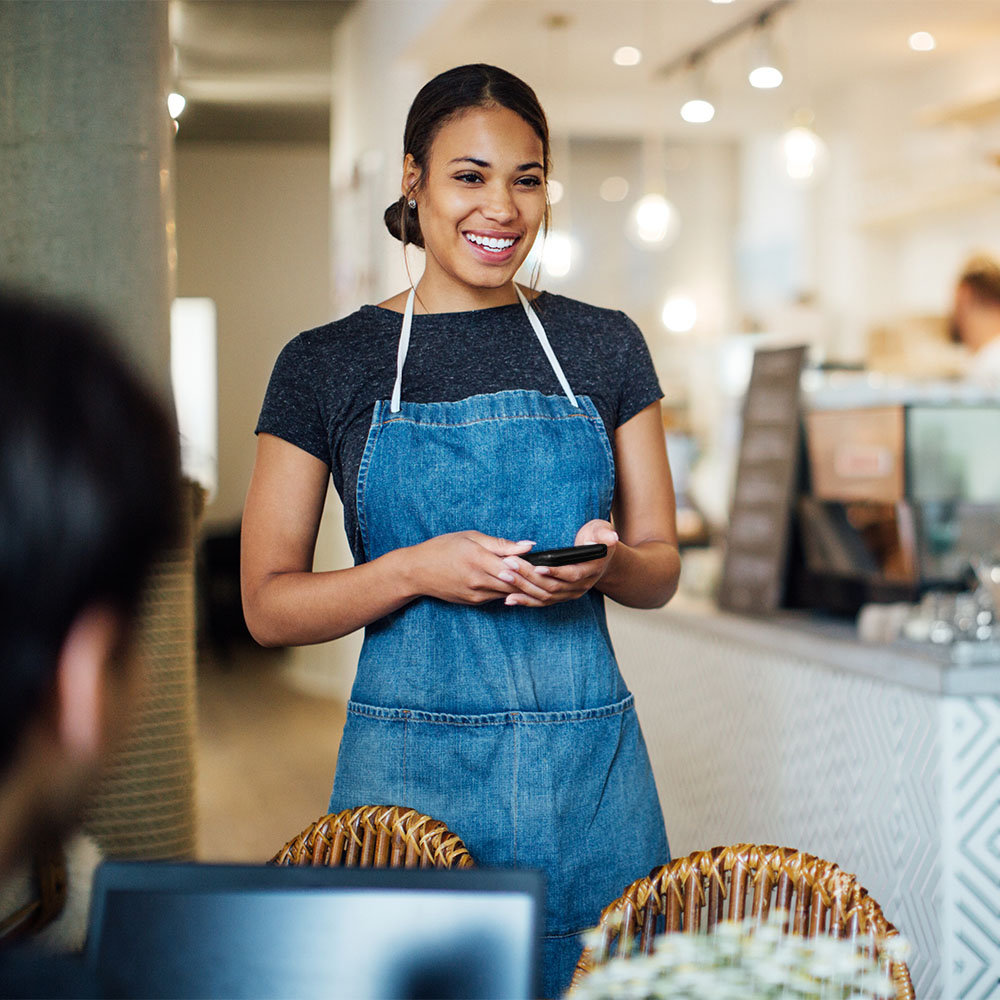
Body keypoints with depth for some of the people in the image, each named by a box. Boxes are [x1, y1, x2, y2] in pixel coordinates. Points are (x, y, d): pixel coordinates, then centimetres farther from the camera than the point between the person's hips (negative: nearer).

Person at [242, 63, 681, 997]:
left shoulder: (603, 346, 7)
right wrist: (417, 569, -16)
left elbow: (660, 565, 11)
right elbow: (268, 605, 0)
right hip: (411, 768, -1)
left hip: (588, 763, 2)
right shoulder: (327, 363, 1)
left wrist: (600, 562, -12)